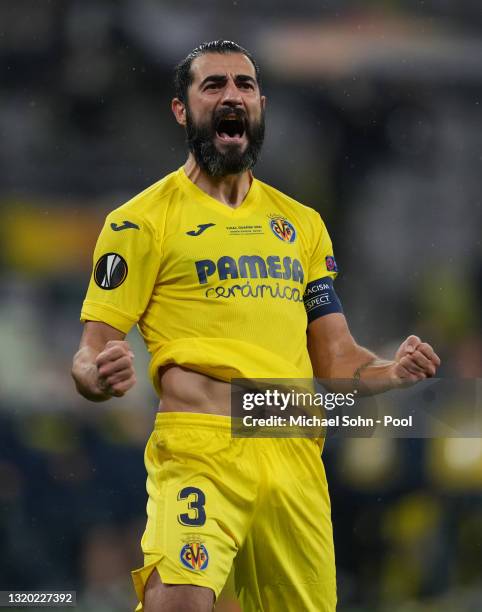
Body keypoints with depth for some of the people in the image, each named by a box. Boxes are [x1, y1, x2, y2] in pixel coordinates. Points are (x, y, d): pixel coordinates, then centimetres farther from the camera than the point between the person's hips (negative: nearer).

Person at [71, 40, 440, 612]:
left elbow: (337, 355, 20)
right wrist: (98, 376, -23)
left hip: (297, 457, 5)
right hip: (199, 450, -5)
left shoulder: (302, 223, 20)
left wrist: (392, 371, -1)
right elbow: (93, 351, 1)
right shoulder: (142, 219, 5)